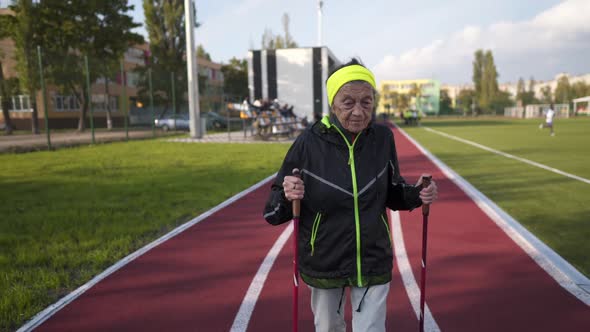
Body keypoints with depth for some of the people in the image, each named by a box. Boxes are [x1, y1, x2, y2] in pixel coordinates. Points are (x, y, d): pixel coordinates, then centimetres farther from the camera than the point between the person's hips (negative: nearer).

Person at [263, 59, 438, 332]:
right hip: (323, 264, 0)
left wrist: (416, 195, -12)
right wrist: (287, 197, -31)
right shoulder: (309, 142, -17)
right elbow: (273, 213, -10)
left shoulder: (383, 138, -9)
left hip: (373, 263, 1)